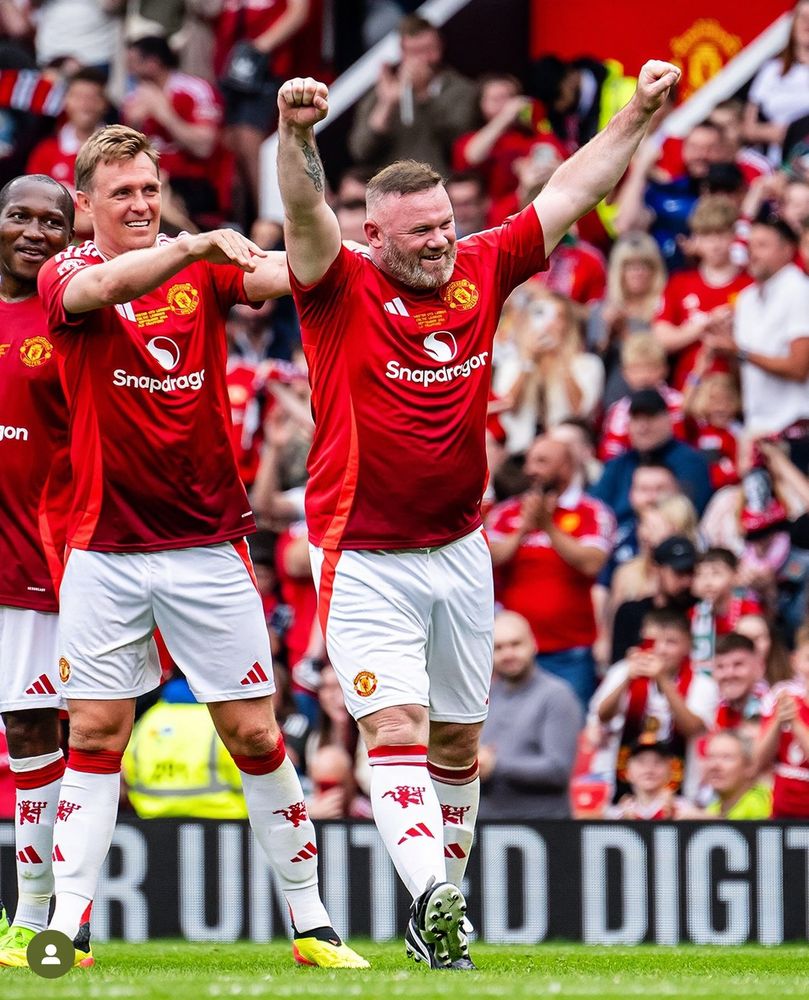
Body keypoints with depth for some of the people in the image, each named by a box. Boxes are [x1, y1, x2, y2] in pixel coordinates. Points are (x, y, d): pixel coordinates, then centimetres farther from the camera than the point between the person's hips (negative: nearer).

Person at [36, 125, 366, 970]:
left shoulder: (204, 271, 4)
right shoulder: (65, 277, -1)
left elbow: (283, 272, -16)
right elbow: (105, 284, -25)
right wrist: (202, 241, -40)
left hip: (207, 545, 1)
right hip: (105, 547, -1)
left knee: (254, 734, 1)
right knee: (94, 735, -1)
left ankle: (311, 923, 7)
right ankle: (68, 923, 3)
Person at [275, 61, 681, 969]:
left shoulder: (481, 272, 4)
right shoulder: (341, 288, -9)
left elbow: (569, 193, 10)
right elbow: (305, 213, -28)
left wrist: (641, 111, 6)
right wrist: (295, 134, -47)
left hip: (458, 550, 5)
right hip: (363, 558, -5)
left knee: (457, 738, 12)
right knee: (396, 730, -15)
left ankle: (441, 909, 25)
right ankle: (432, 895, -28)